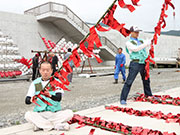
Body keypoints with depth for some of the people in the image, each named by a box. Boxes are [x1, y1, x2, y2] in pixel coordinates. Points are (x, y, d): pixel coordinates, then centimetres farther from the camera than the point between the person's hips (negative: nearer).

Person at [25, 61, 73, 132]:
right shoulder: (35, 83, 3)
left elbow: (59, 98, -17)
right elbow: (27, 101, -3)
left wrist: (50, 95, -39)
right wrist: (31, 100, -28)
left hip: (55, 113, -1)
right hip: (39, 114, 1)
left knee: (69, 113, -24)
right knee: (27, 115, -26)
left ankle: (40, 125, -19)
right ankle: (57, 125, -22)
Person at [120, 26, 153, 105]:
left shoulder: (141, 41, 20)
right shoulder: (129, 43, 0)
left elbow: (149, 42, 15)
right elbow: (135, 49, -16)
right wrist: (145, 44, -22)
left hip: (143, 63, 7)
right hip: (135, 63, -6)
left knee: (146, 81, 19)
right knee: (129, 81, -12)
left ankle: (149, 95, 37)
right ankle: (123, 99, -10)